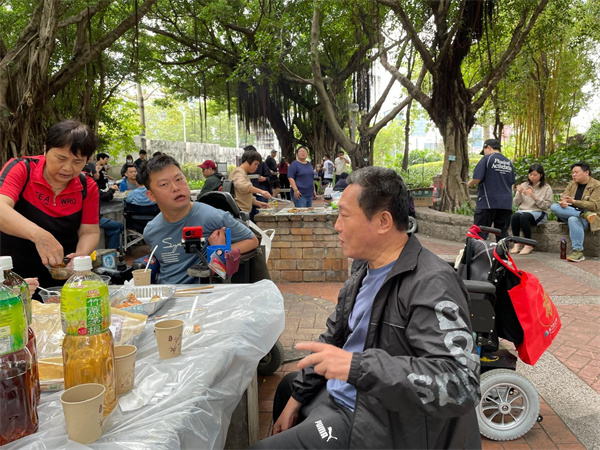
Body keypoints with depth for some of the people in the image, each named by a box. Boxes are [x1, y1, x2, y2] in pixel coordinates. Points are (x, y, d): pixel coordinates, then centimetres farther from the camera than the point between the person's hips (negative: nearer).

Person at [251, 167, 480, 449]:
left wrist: (358, 366, -40)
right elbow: (333, 338, 10)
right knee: (287, 387, 31)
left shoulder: (431, 285, -28)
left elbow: (460, 384, -36)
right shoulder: (366, 268, 1)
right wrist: (297, 395, 9)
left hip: (374, 425, -9)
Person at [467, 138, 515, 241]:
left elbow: (477, 179, -12)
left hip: (487, 203, -6)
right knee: (503, 233, 8)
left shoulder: (487, 159, -5)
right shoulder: (509, 162, 14)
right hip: (506, 203, 6)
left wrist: (470, 184, 7)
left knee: (480, 233, -1)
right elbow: (511, 184, 18)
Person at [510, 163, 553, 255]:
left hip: (538, 212, -3)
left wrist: (535, 197, -16)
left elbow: (547, 205, -4)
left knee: (524, 217, -36)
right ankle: (517, 244, -24)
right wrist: (519, 194, -6)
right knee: (515, 216, -33)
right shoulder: (524, 185, 15)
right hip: (523, 210, 3)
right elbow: (516, 203, 13)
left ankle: (528, 245, -24)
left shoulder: (546, 188, 5)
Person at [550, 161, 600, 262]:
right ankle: (584, 214, -29)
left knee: (573, 219, -40)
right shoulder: (572, 184, 17)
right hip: (569, 213, 6)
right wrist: (563, 202, -21)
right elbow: (564, 197, 6)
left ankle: (578, 251, -37)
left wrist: (574, 201, -22)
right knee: (554, 206, -21)